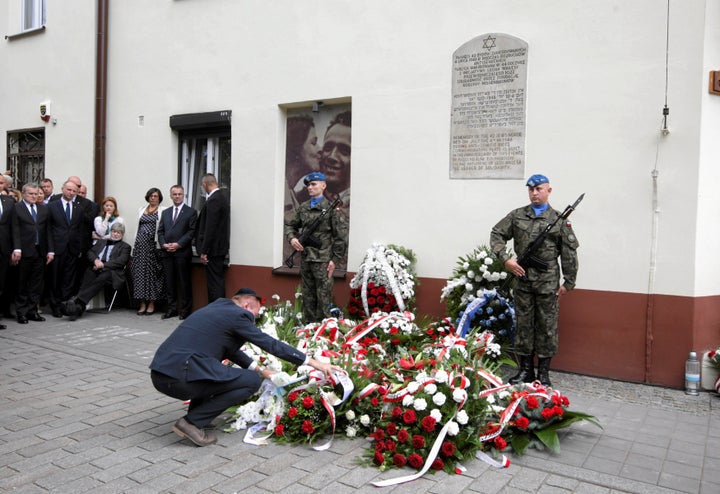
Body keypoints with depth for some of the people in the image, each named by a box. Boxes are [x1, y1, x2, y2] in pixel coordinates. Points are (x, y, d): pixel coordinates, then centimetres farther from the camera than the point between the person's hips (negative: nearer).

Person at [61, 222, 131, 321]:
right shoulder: (101, 241, 32)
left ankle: (77, 300, -49)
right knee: (88, 276, -32)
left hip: (111, 271, -3)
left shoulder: (125, 246, 17)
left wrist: (103, 265, -11)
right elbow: (90, 252, 18)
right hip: (96, 269, 3)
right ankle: (79, 307, -45)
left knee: (100, 279, -35)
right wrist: (96, 260, -6)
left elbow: (121, 261, -1)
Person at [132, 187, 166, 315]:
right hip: (140, 244, 4)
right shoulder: (141, 210, 16)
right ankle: (143, 304, 8)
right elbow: (138, 228, 16)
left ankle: (151, 304, 6)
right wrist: (135, 246, 11)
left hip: (153, 245, -4)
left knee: (152, 272, -2)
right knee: (140, 272, 2)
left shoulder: (163, 211, 2)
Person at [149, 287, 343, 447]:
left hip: (160, 371, 10)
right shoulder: (237, 314, -4)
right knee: (252, 381, -2)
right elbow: (271, 344, -4)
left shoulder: (217, 308, 21)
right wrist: (315, 363, -1)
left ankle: (196, 413, 19)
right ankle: (192, 422, -2)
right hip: (178, 376, -9)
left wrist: (260, 369, 29)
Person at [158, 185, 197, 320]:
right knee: (169, 282, 7)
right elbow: (160, 231, 15)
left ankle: (185, 309, 6)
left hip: (182, 252, -5)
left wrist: (178, 244, -14)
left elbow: (192, 231, -6)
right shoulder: (165, 212, 19)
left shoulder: (191, 212, 2)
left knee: (184, 282, -1)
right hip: (167, 253, 5)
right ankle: (172, 308, 15)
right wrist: (163, 244, -3)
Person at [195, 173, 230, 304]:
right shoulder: (222, 197, 13)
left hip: (213, 249, -10)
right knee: (218, 281, 15)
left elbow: (210, 228, -21)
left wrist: (204, 251, -17)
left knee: (214, 283, -6)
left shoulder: (213, 200, -17)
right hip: (220, 247, 10)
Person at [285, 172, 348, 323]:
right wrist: (292, 238, 1)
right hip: (305, 259, 6)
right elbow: (290, 225, 23)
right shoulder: (303, 208, 11)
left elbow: (341, 236, -7)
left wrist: (335, 259, -10)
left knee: (323, 298, -3)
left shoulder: (331, 208, -6)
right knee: (308, 296, 13)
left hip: (323, 260, -6)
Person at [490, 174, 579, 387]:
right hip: (523, 280, 2)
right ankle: (526, 369, 20)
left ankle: (543, 372, 16)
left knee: (547, 326, 4)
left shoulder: (559, 220, 1)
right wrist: (505, 258, -6)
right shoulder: (516, 216, 7)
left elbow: (569, 254, 1)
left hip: (548, 282, -2)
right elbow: (497, 235, 8)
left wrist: (568, 282, 0)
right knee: (523, 324, 8)